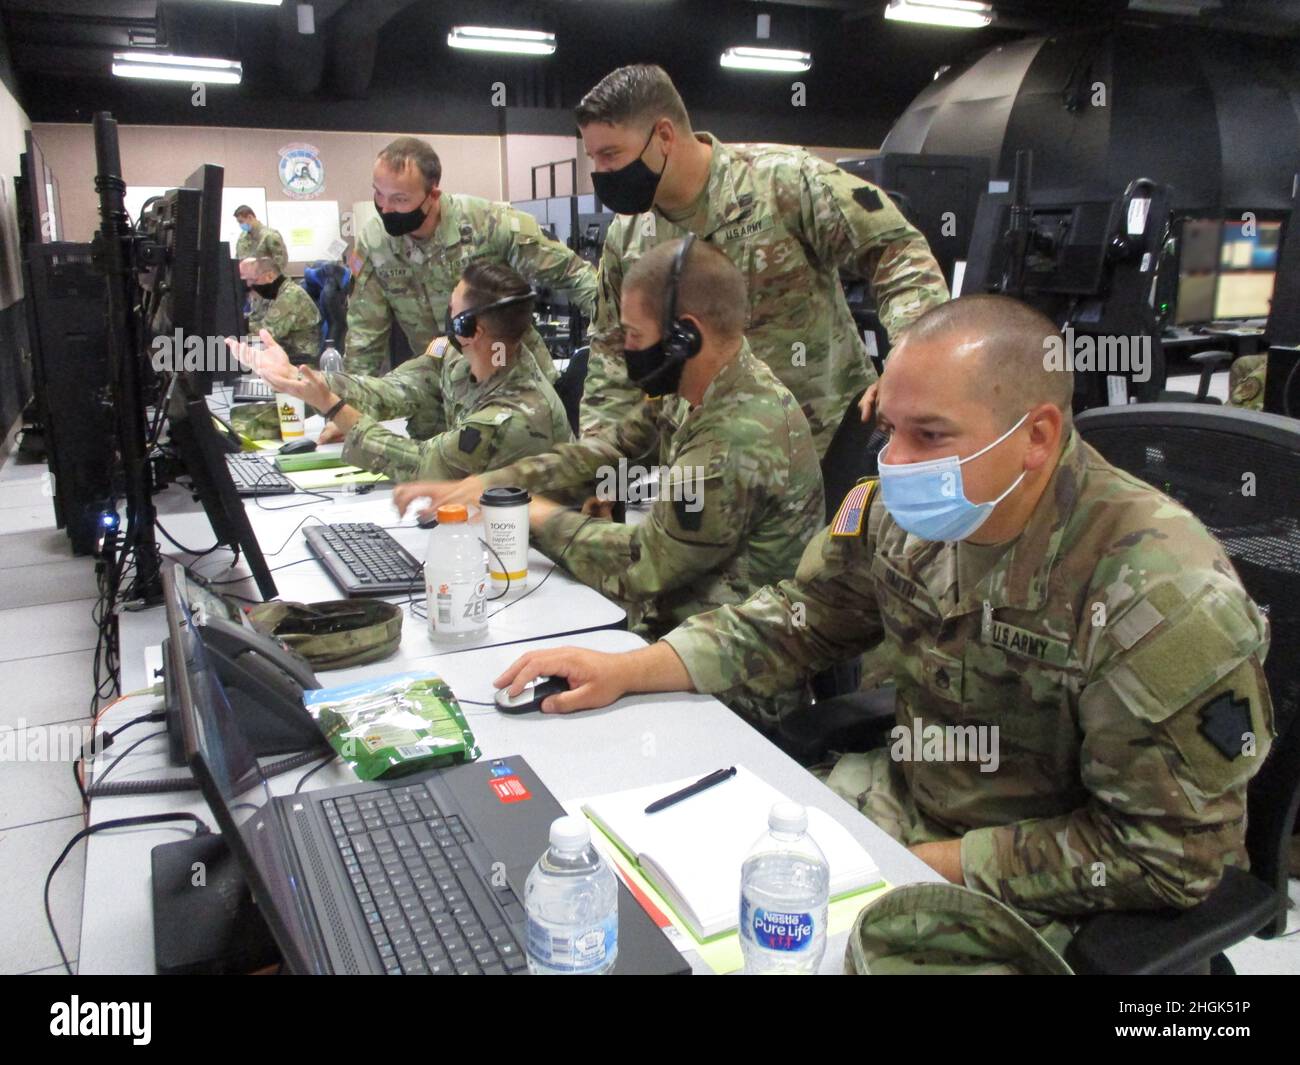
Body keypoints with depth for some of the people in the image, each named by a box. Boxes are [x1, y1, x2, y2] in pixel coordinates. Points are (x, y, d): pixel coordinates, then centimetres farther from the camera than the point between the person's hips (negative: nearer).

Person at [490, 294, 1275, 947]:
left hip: (1038, 894, -5)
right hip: (898, 799, 5)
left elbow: (1168, 852, -21)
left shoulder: (1164, 595, -27)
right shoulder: (899, 512, -10)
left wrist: (928, 864, -22)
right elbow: (796, 622, 4)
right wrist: (626, 671, -7)